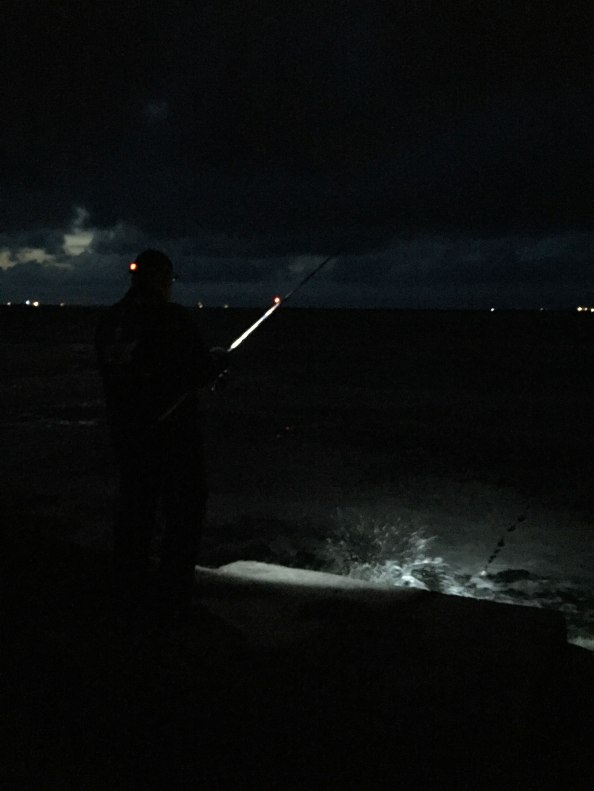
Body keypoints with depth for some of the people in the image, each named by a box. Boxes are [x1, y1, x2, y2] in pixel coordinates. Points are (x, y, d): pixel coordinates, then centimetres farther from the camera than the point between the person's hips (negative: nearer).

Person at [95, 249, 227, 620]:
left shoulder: (110, 321, 7)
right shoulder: (174, 318, -13)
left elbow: (112, 373, 14)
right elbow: (200, 370, -13)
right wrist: (218, 360, 9)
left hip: (127, 431, 7)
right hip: (172, 430, -6)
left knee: (135, 507, 15)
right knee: (185, 508, 6)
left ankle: (131, 592, 23)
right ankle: (174, 592, 9)